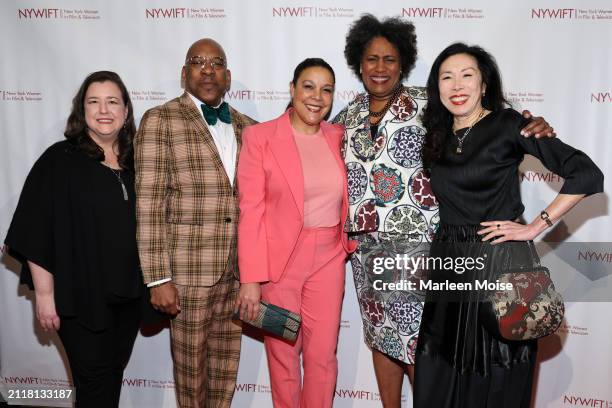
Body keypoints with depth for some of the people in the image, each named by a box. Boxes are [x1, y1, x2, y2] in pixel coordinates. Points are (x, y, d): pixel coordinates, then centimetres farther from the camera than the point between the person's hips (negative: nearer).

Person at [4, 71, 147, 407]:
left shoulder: (135, 163, 6)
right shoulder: (60, 161, -7)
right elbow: (37, 234, -9)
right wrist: (44, 294, -12)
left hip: (129, 294, 4)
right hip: (81, 294, -4)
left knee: (114, 374, 18)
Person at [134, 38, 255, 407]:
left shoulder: (247, 127, 9)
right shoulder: (160, 121, -5)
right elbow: (149, 204, -10)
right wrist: (158, 278, -13)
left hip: (238, 270, 4)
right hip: (189, 270, -4)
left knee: (227, 365, 17)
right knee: (192, 367, 12)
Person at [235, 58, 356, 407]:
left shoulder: (338, 136, 5)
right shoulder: (260, 136, -6)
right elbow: (251, 211, -10)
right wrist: (251, 279, -12)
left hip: (329, 259, 3)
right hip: (279, 259, -2)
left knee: (323, 356, 8)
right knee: (283, 355, 13)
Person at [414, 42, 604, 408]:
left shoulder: (509, 124, -7)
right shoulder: (438, 136, 9)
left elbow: (587, 175, -12)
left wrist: (535, 227, -12)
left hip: (499, 260, -5)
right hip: (447, 260, 5)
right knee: (440, 376, 14)